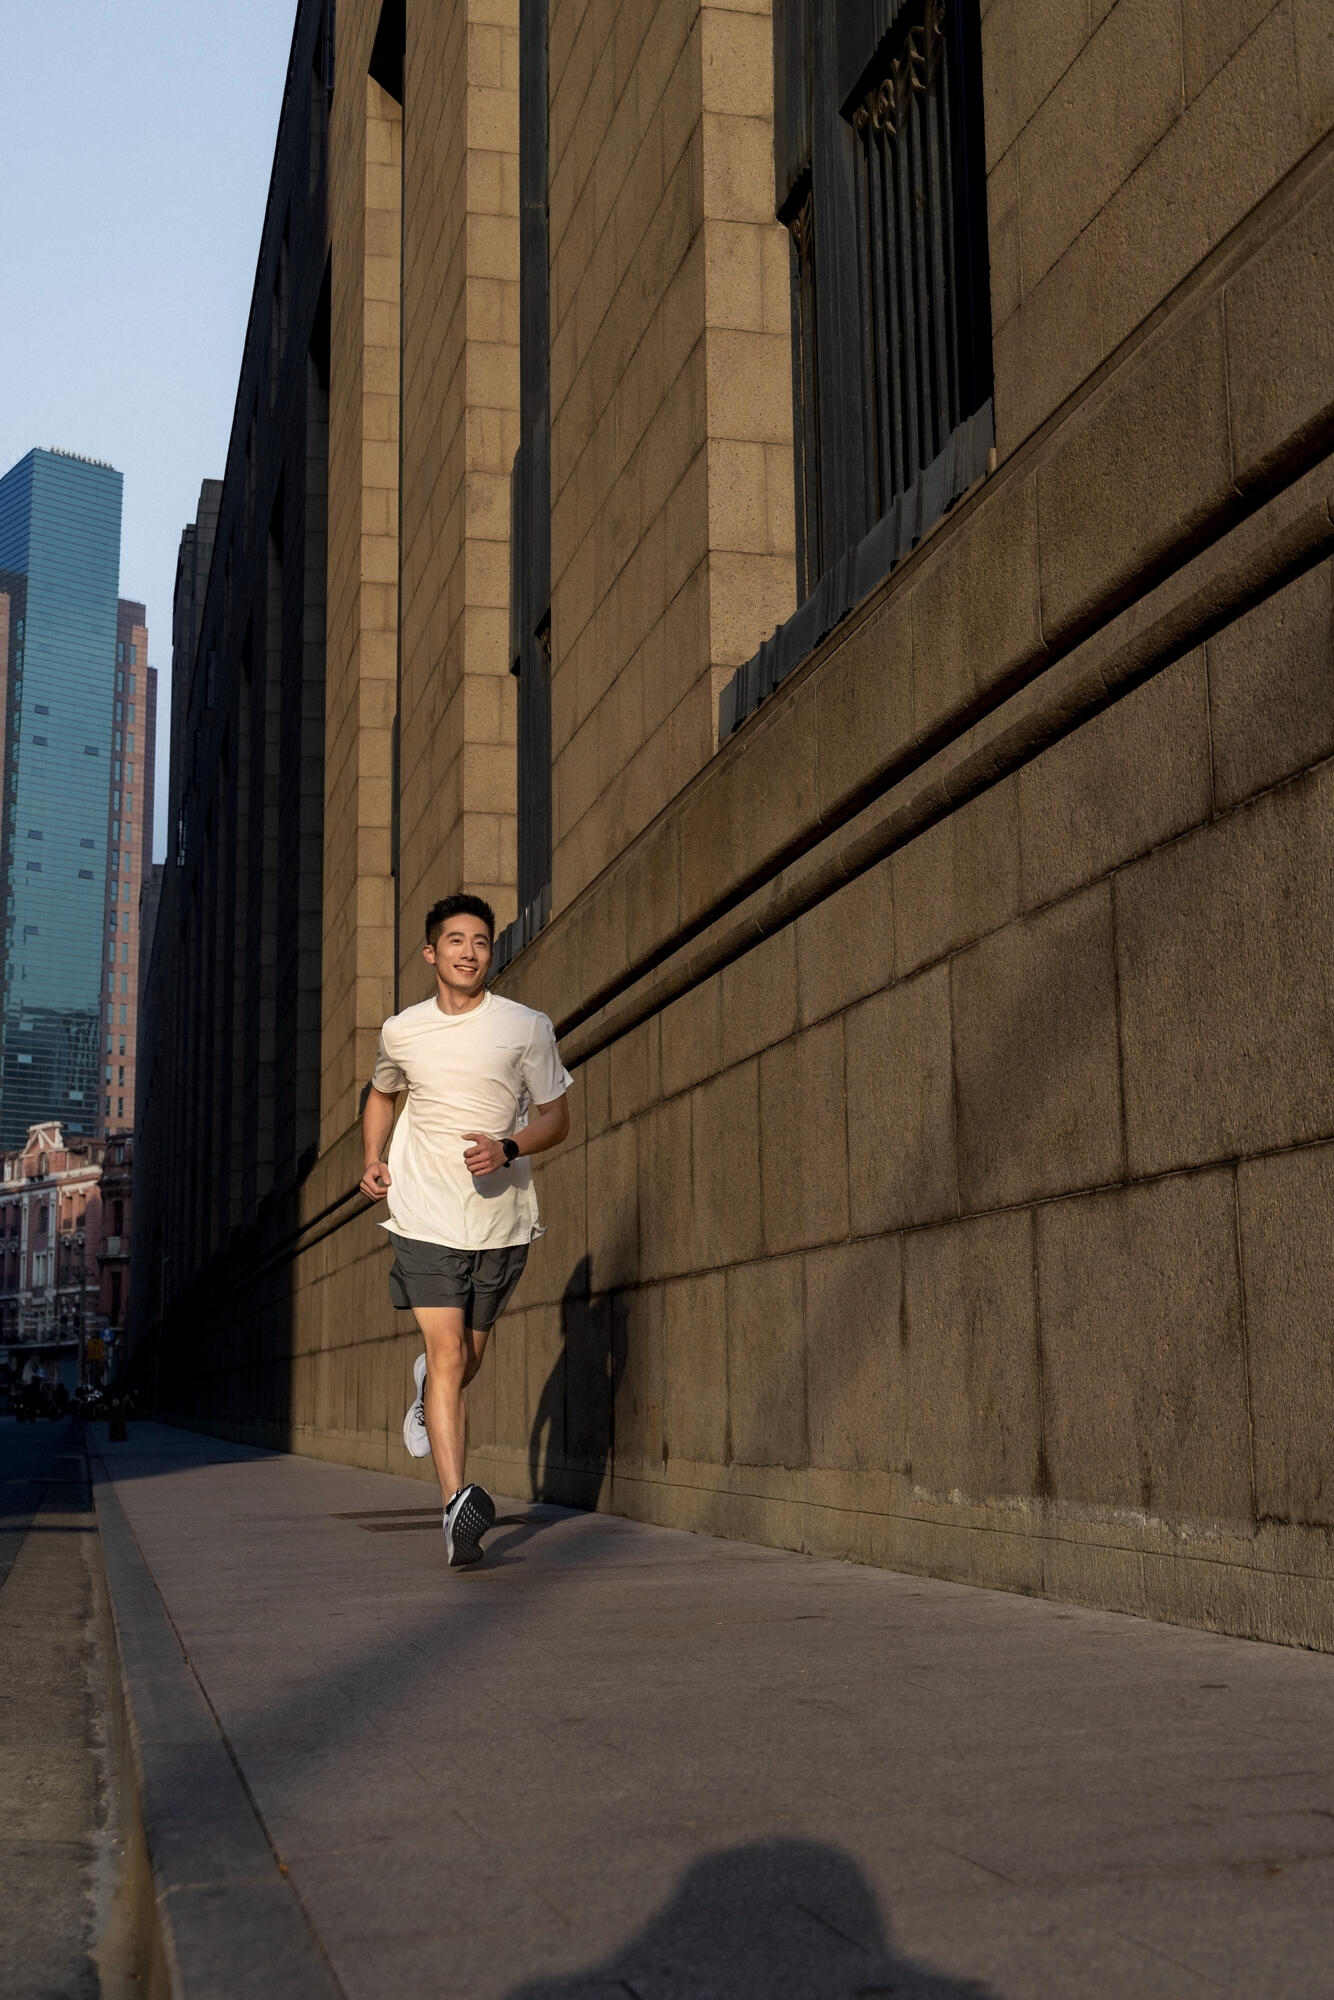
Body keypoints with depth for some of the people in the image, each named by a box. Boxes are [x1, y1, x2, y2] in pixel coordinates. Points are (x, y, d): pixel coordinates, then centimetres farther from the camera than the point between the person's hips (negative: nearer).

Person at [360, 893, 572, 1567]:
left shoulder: (527, 1028, -4)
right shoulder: (400, 1032, 3)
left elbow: (556, 1117, 3)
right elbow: (381, 1094, 23)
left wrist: (507, 1149, -17)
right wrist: (373, 1159, 6)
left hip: (502, 1220, 1)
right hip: (425, 1218, -1)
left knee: (465, 1360, 14)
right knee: (448, 1354, -14)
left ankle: (427, 1392, 50)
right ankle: (457, 1503, -18)